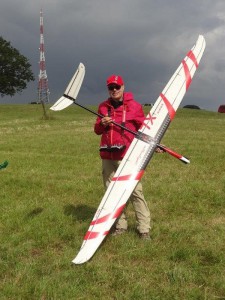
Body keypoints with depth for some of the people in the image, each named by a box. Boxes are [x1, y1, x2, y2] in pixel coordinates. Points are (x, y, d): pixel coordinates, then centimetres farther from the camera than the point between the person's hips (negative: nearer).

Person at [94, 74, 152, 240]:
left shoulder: (134, 106, 1)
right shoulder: (103, 106, 13)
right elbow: (97, 130, 15)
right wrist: (102, 124, -8)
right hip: (107, 157, 5)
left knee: (135, 192, -8)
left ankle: (144, 229, -2)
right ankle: (121, 225, 21)